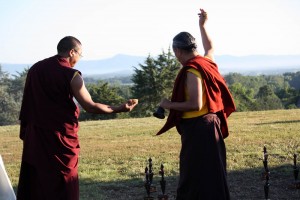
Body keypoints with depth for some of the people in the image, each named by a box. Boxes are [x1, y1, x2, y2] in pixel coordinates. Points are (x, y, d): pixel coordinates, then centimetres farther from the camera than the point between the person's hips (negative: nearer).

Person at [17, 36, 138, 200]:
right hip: (61, 139, -5)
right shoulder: (71, 75, -12)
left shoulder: (35, 69, 5)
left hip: (34, 138, 6)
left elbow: (27, 103, 9)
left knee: (32, 183, 12)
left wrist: (25, 133, 17)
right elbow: (90, 106, -12)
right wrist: (119, 109, -3)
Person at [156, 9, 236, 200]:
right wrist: (203, 25, 37)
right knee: (210, 175, 15)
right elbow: (210, 48, 32)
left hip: (197, 129, -9)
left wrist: (169, 104, -14)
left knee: (195, 178, -4)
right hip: (209, 125, 9)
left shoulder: (192, 71, -19)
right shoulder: (207, 62, 7)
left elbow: (195, 105, -25)